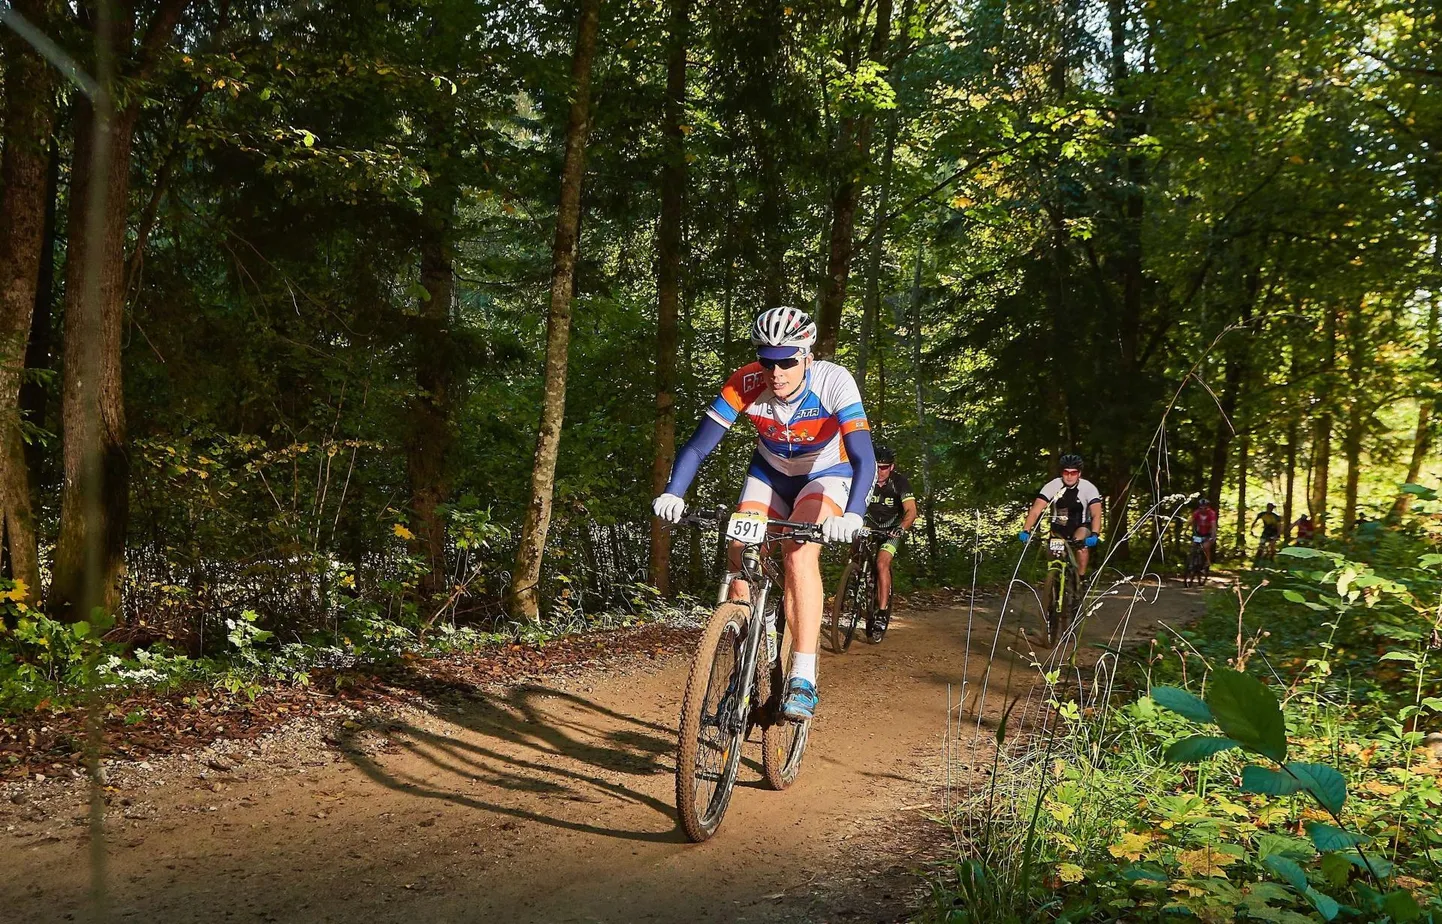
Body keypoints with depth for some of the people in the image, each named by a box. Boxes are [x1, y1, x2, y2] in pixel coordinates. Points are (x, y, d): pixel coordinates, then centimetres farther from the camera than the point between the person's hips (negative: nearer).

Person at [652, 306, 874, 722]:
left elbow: (864, 457, -39)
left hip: (826, 474, -3)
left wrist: (852, 514, -55)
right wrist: (672, 493, -42)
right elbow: (698, 446, -25)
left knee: (799, 555, -28)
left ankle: (803, 679, -25)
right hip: (770, 473, 3)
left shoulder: (834, 382, -32)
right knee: (741, 560, -14)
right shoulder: (745, 384, -26)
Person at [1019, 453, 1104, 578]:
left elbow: (1096, 514, -31)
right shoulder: (1052, 486, -18)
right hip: (1058, 528, 1)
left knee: (1082, 543, -32)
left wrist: (1094, 535, -49)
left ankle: (1081, 578, -16)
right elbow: (1035, 510, -24)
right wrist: (1026, 531, -38)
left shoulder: (1089, 488, -20)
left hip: (1081, 527, -1)